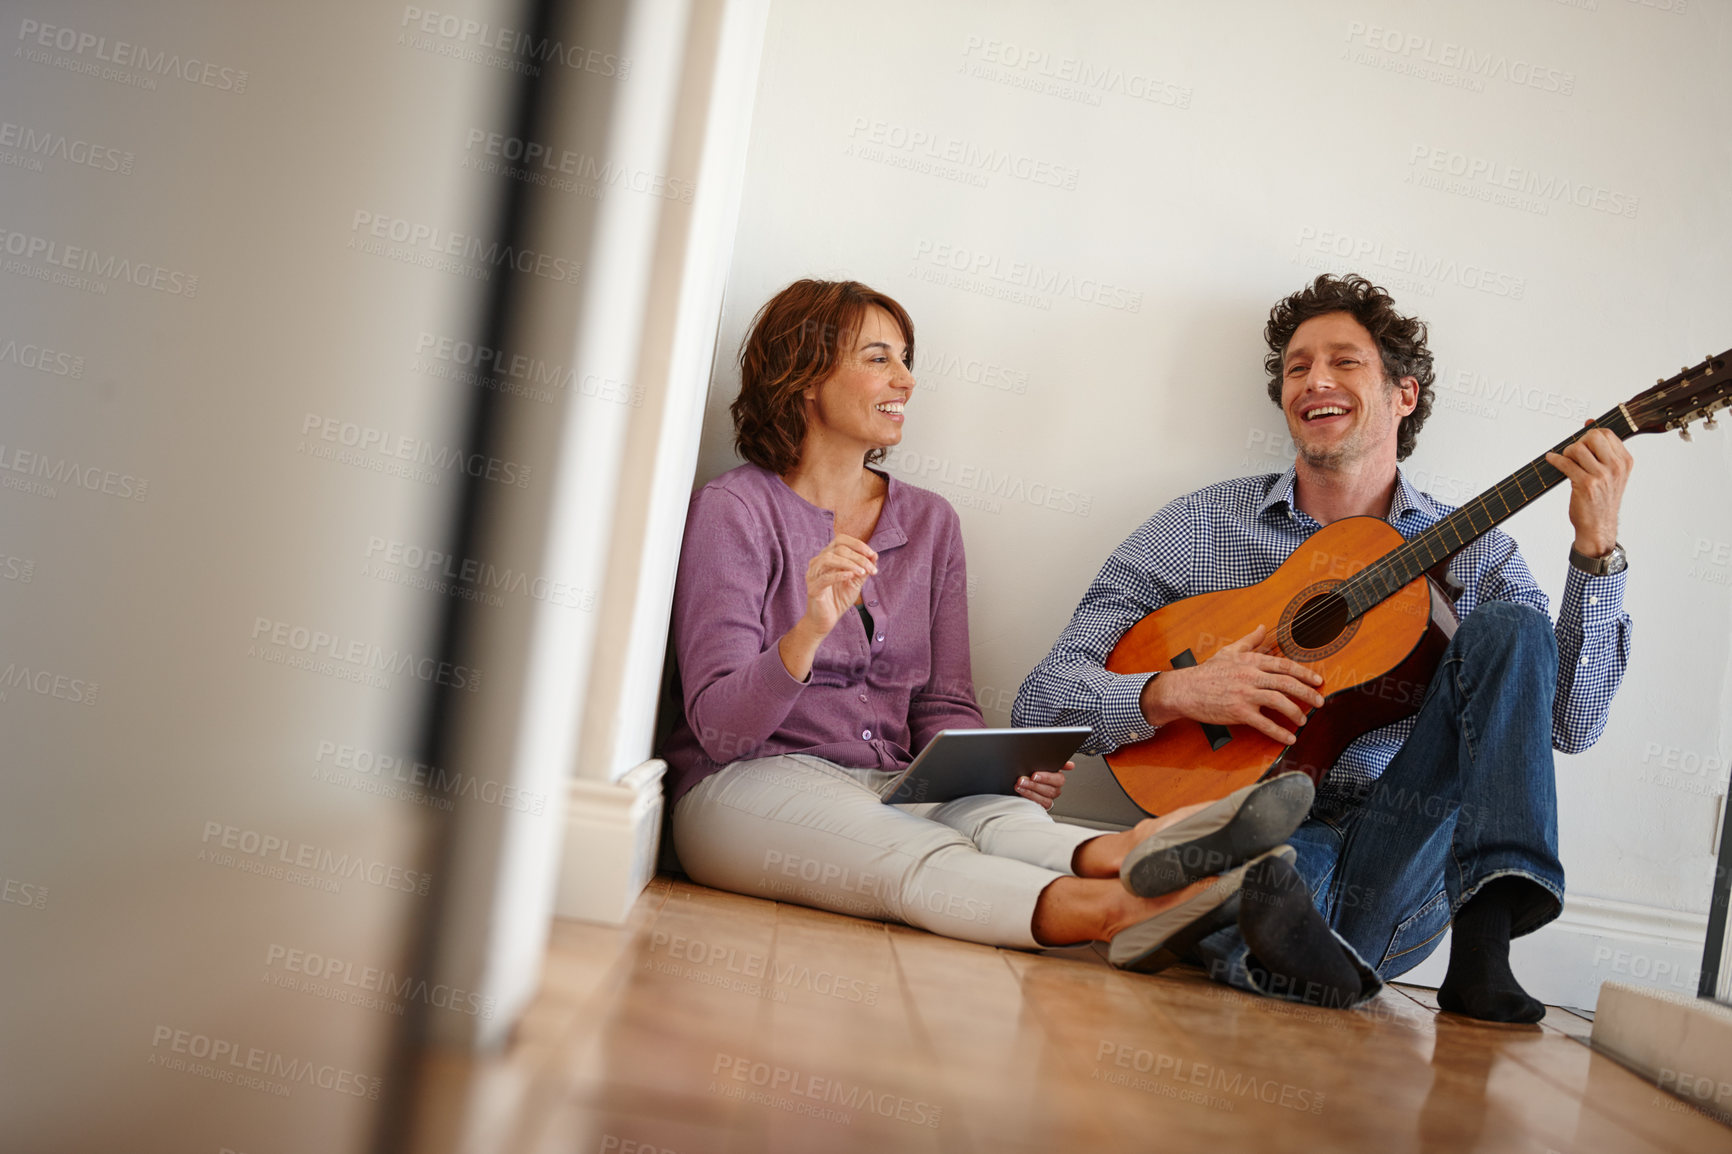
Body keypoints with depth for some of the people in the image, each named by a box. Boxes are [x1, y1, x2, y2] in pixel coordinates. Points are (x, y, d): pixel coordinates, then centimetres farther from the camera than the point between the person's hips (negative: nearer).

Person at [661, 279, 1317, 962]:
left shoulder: (929, 522, 14)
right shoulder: (734, 509, -3)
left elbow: (943, 709, 12)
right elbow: (720, 729, -11)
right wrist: (811, 632, -30)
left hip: (892, 787, 4)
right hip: (749, 785, -4)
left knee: (993, 817, -32)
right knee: (920, 855, -36)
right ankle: (1113, 910, -61)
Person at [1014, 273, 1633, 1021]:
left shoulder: (1471, 552, 13)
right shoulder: (1203, 525, 6)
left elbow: (1570, 722, 1)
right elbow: (1042, 700, 1)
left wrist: (1597, 547, -9)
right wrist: (1174, 693, -18)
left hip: (1399, 868, 4)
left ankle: (1482, 944, -29)